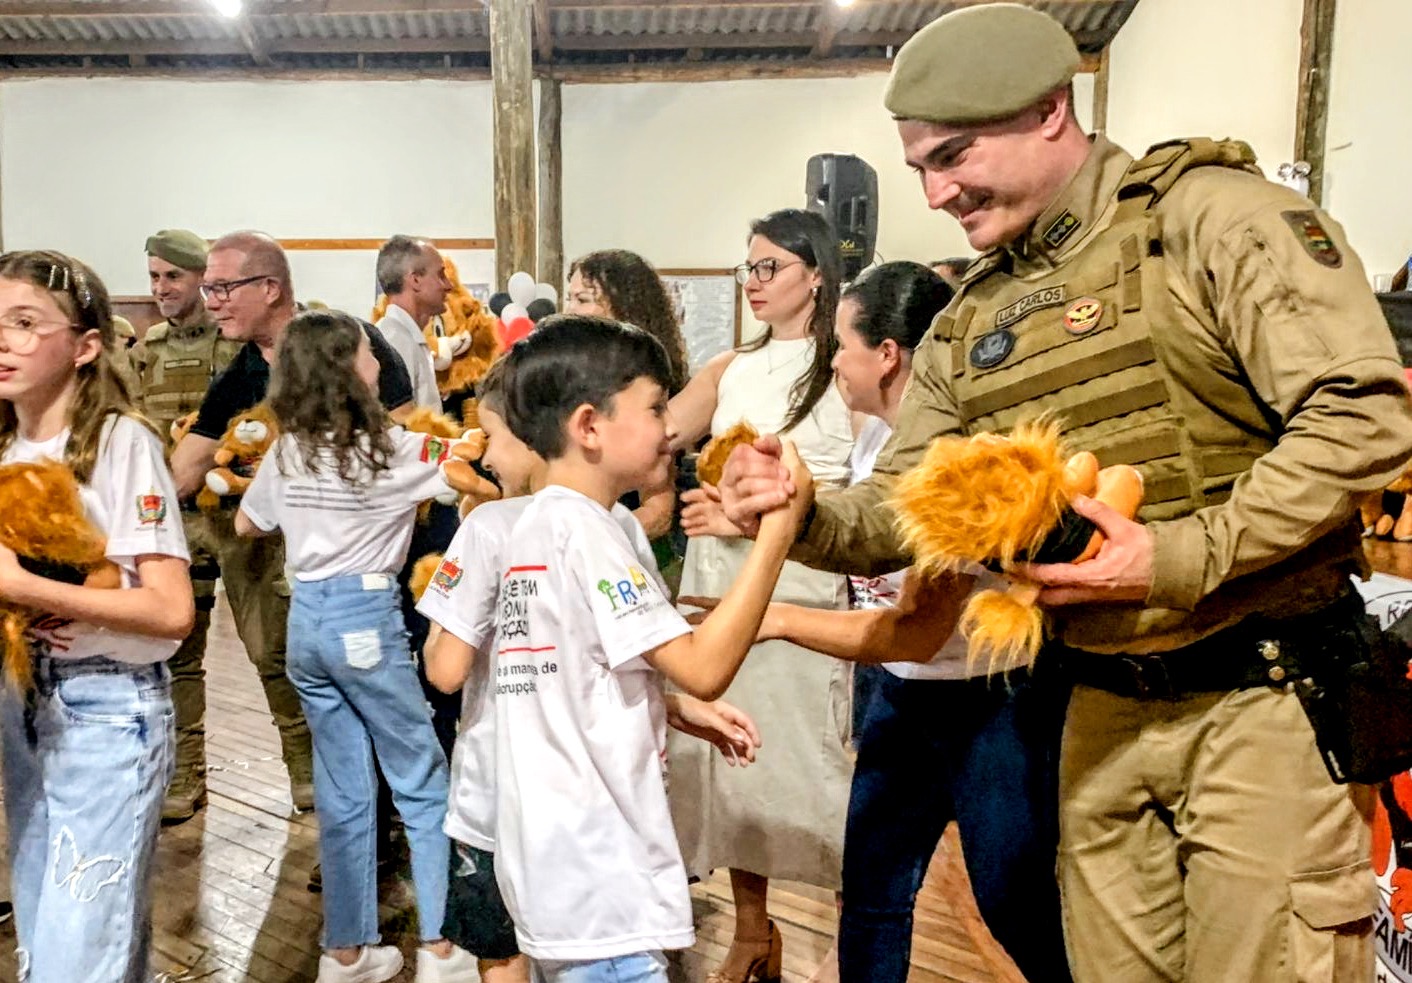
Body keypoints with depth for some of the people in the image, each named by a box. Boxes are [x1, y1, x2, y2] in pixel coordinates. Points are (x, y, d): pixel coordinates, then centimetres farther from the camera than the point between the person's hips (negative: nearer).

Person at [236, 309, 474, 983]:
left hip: (306, 620, 6)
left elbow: (246, 526, 20)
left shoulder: (287, 452, 6)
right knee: (422, 785, 6)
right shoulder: (390, 448, -11)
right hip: (365, 618, -6)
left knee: (341, 791, 14)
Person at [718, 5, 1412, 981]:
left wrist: (1186, 557, -25)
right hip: (1103, 713, 6)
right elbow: (900, 506, 9)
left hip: (1259, 703, -5)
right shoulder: (969, 322, 8)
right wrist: (804, 514, -11)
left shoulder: (1212, 216, -9)